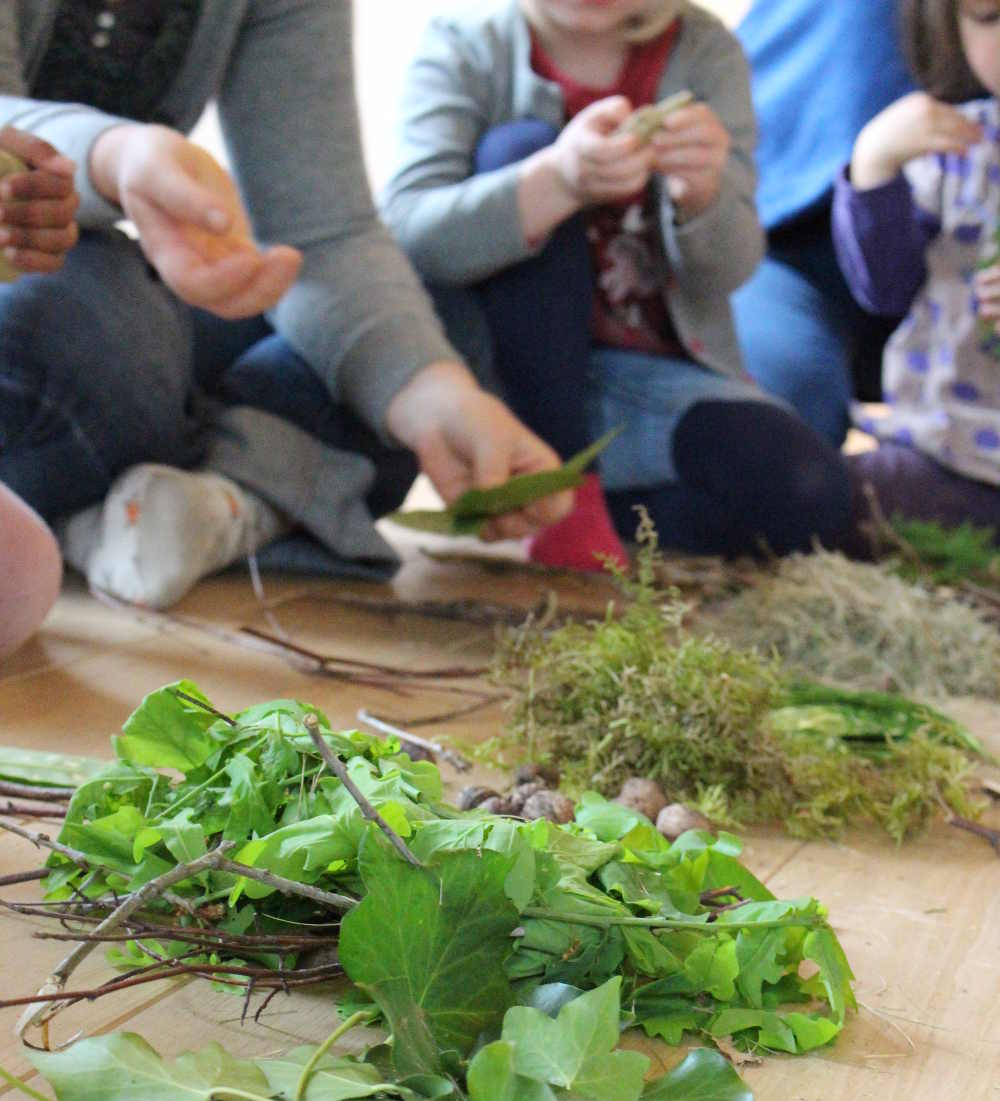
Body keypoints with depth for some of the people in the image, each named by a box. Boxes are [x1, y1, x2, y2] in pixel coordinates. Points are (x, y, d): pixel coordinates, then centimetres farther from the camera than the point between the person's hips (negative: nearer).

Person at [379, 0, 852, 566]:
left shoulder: (705, 51, -1)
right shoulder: (465, 46, -6)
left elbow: (729, 270, -7)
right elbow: (405, 232, -22)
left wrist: (702, 193, -31)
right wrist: (557, 181, -40)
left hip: (650, 378, 1)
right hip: (493, 372, -1)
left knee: (808, 492, -24)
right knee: (521, 147, -24)